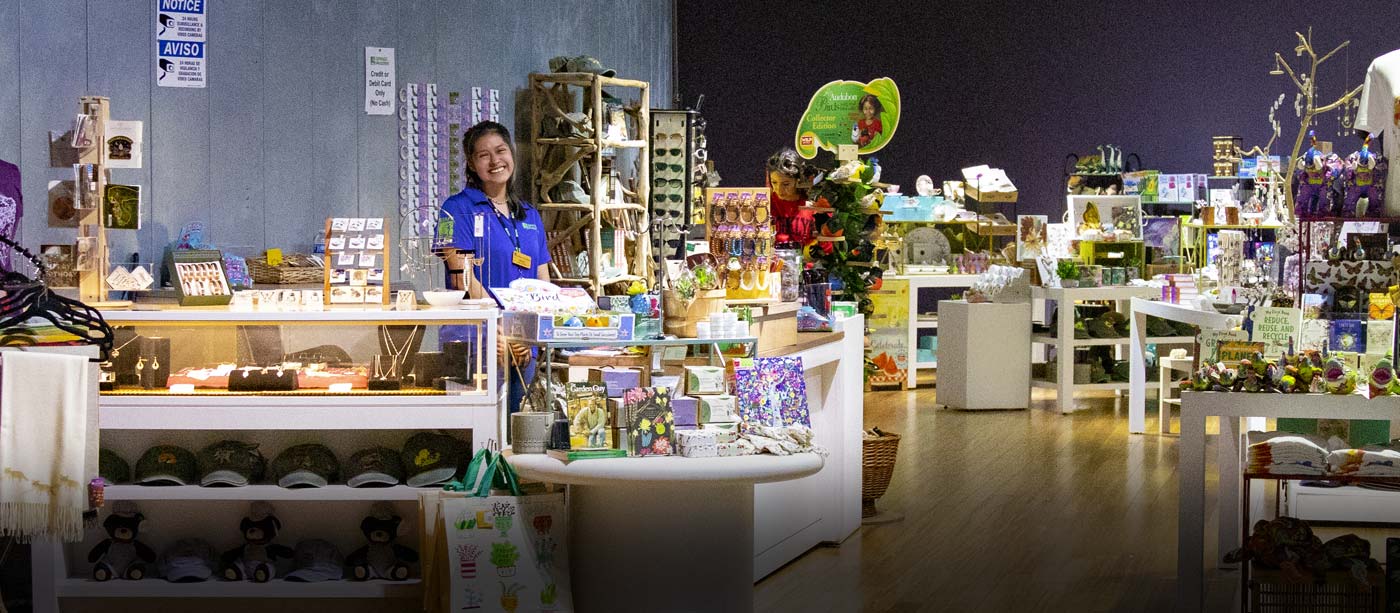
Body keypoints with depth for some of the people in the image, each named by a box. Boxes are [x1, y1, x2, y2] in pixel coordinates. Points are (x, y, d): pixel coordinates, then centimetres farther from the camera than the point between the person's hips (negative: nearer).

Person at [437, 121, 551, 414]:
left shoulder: (530, 216, 18)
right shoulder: (458, 209, 0)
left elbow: (543, 284, 15)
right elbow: (465, 280, -9)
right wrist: (502, 333, -16)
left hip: (525, 346, 6)